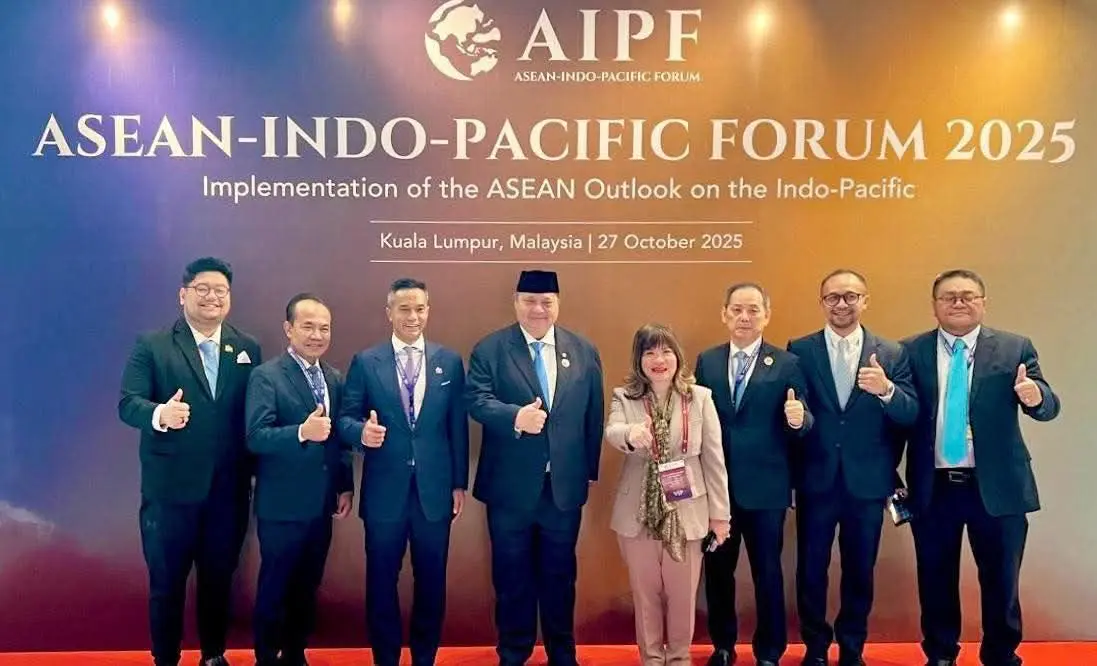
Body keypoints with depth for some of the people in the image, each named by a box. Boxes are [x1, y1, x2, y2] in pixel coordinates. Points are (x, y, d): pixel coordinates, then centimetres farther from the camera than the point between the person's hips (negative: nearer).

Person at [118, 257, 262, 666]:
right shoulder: (151, 346, -2)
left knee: (219, 579, 16)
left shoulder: (248, 348, 5)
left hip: (230, 489, 3)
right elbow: (127, 403, -10)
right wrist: (159, 414, -32)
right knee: (166, 582, 10)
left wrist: (255, 474, -6)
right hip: (171, 488, -2)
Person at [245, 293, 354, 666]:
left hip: (321, 504, 6)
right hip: (282, 506, -6)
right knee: (274, 589, 10)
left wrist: (346, 486, 7)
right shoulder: (266, 376, -12)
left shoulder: (334, 379, 7)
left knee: (307, 587, 18)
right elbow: (255, 438, -21)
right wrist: (301, 432, -35)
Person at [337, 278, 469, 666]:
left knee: (431, 580, 12)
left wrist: (459, 483, 4)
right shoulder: (365, 362, 0)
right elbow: (345, 418, -1)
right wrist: (362, 431, -25)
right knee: (382, 580, 11)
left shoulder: (450, 362, 4)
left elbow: (457, 426, 5)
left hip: (434, 490, 1)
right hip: (384, 490, -1)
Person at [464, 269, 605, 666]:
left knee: (560, 573, 15)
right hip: (510, 485, -2)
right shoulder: (489, 349, -3)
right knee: (512, 575, 12)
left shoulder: (584, 352, 5)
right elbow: (477, 400, -15)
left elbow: (594, 415, 7)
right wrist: (516, 417, -32)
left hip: (566, 485, 2)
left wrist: (591, 470, 6)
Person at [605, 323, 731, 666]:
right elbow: (611, 432, -24)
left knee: (682, 593, 11)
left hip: (686, 513, 0)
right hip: (638, 514, 0)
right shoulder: (624, 397, -2)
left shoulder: (700, 397, -2)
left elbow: (714, 458, 0)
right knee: (645, 592, 14)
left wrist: (720, 512, 0)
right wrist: (630, 434, -48)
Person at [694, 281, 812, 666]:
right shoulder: (706, 361, 5)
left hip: (765, 487, -2)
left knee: (768, 572, 10)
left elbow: (801, 425, -6)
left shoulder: (786, 364, -2)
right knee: (717, 569, 15)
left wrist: (799, 420, -28)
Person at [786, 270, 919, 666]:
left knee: (860, 571, 14)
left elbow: (911, 415, -8)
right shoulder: (799, 350, -2)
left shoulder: (891, 354, 0)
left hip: (868, 482, 1)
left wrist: (886, 390, -24)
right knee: (811, 569, 10)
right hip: (815, 480, -1)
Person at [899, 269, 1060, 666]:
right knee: (936, 580, 14)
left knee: (1001, 581, 12)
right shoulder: (910, 351, 1)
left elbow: (1049, 408, -5)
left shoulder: (1015, 348, 1)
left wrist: (1035, 397, -29)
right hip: (933, 488, 1)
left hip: (997, 487, 0)